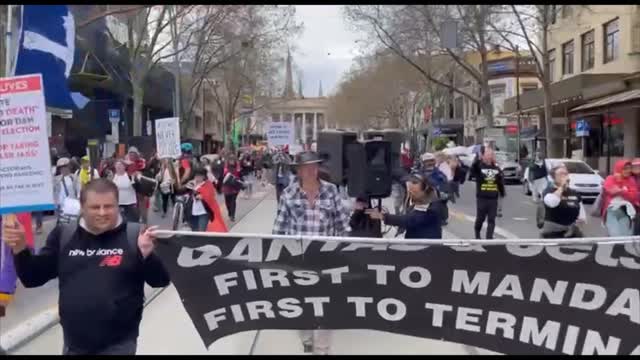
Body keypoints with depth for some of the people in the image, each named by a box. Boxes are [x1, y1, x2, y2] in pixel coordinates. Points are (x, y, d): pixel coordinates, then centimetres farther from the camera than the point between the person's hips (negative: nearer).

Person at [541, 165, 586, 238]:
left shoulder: (575, 193, 12)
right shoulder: (549, 191, -4)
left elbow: (582, 213, 20)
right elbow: (552, 202, -28)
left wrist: (582, 219, -3)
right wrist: (561, 187, -17)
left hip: (572, 232, 6)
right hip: (553, 232, -5)